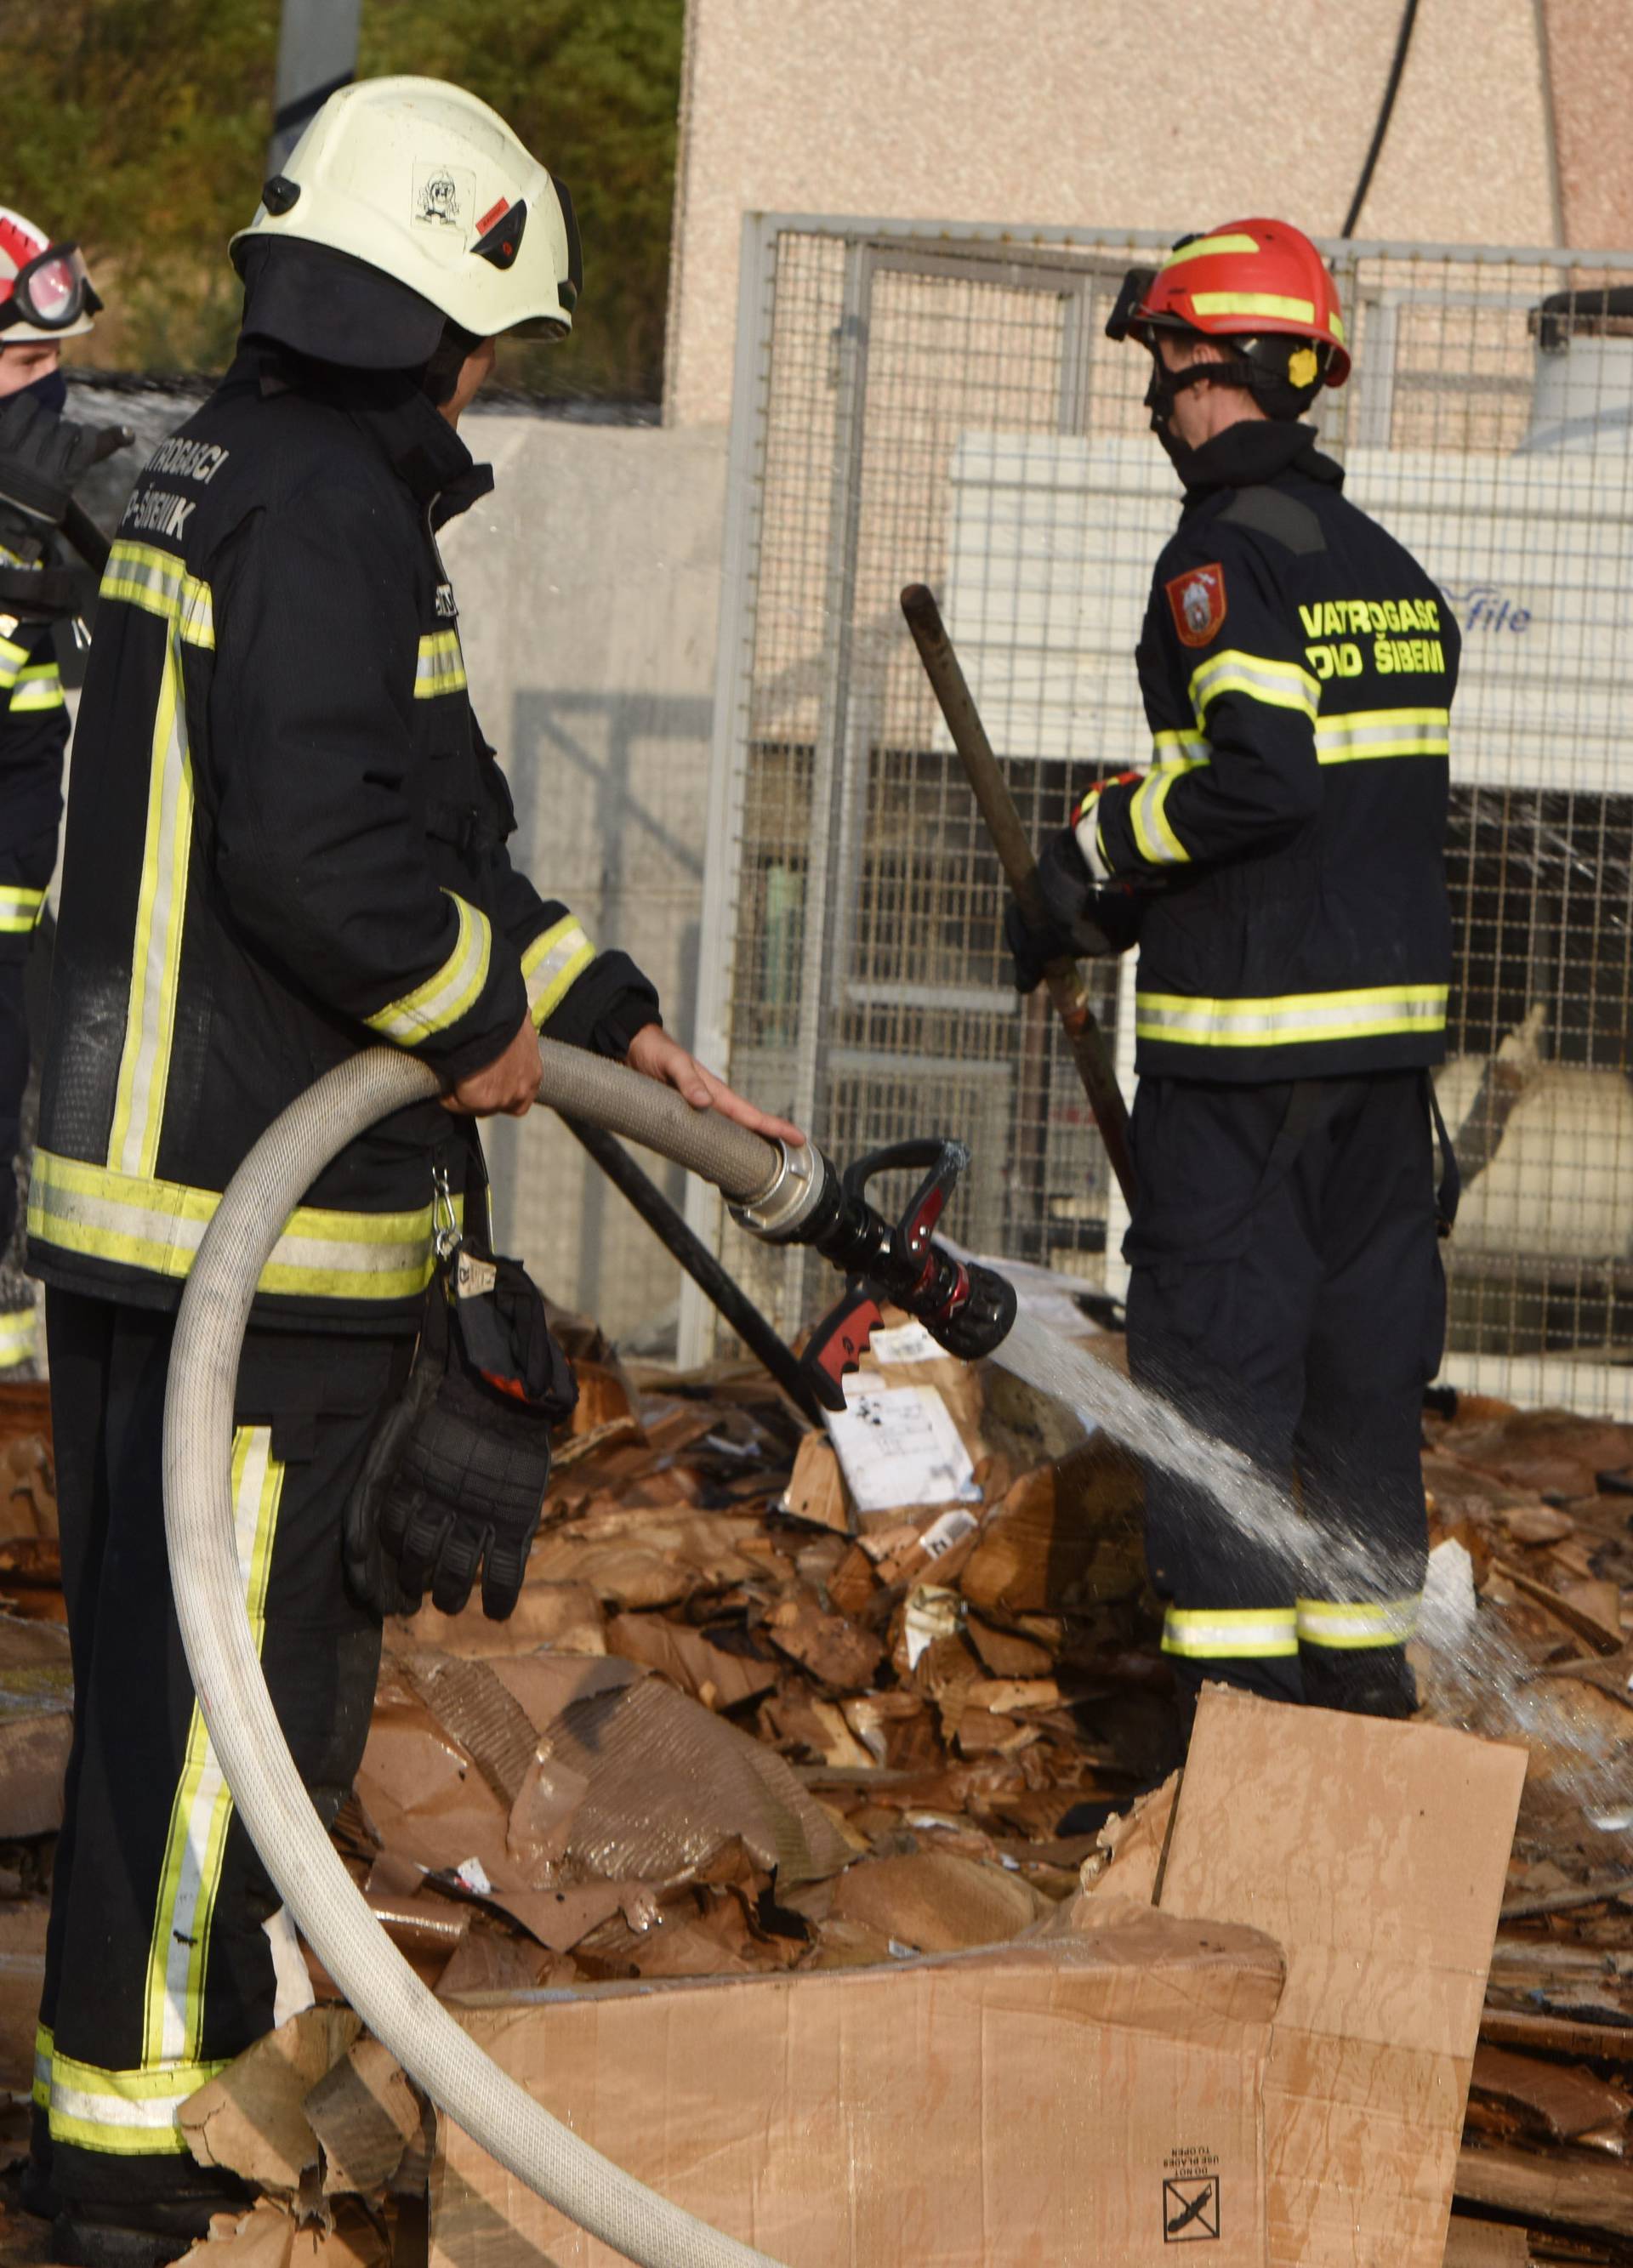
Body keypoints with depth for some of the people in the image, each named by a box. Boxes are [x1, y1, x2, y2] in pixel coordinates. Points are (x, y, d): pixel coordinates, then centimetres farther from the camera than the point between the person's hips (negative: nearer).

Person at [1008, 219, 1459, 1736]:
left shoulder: (1226, 549, -11)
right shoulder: (1390, 569, 14)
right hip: (1391, 1007, 8)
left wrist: (1100, 854, -7)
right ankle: (1365, 1663, 18)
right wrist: (1120, 892, 17)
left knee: (1215, 1341, -3)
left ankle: (1233, 1680, -3)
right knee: (1364, 1334, 12)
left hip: (1244, 1034, -8)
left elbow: (1253, 769, -23)